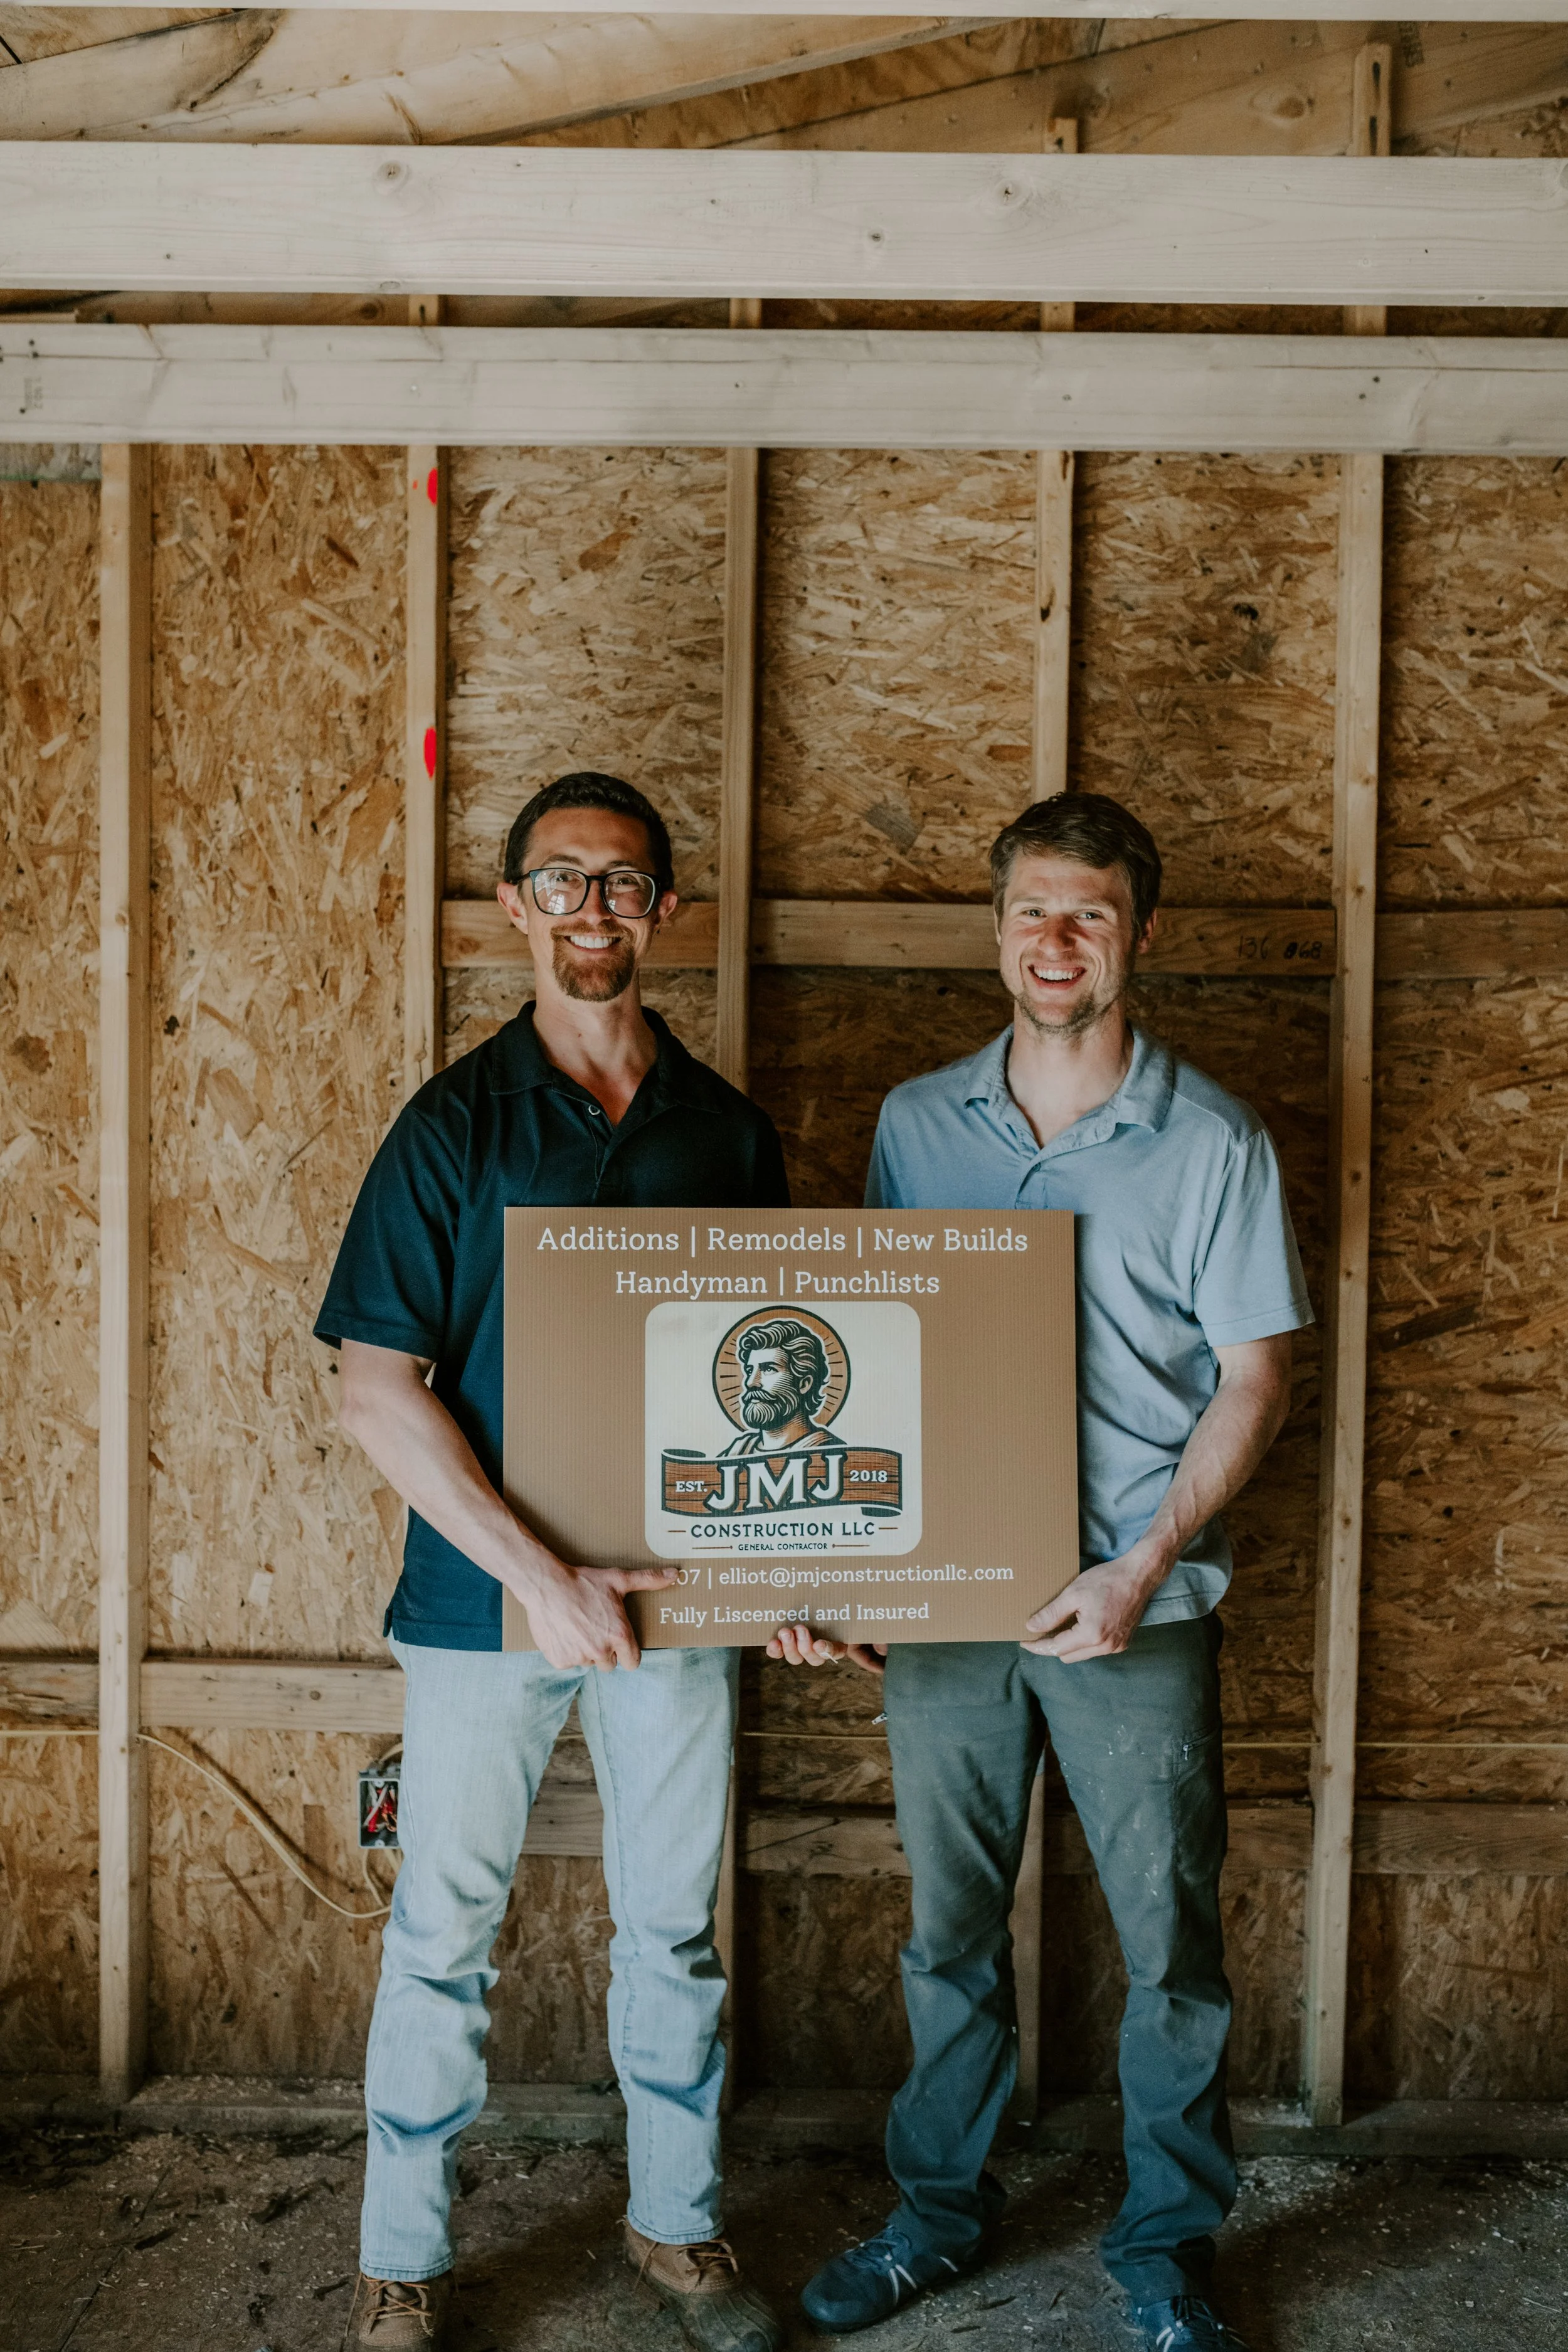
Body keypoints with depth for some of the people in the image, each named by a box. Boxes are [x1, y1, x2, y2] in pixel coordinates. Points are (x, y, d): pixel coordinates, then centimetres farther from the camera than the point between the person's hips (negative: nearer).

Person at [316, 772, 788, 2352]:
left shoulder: (729, 1130, 3)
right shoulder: (456, 1123, -6)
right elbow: (379, 1390, -12)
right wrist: (541, 1573, -19)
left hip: (678, 1594, 3)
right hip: (483, 1591, -2)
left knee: (674, 1927, 16)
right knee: (443, 1934, 10)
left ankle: (676, 2225, 37)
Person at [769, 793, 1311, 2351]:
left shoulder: (1210, 1141, -4)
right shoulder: (915, 1124, 4)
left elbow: (1254, 1376, -3)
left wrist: (1144, 1566, -14)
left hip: (1135, 1604, -2)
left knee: (1169, 1942, 9)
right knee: (950, 1928, 16)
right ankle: (940, 2209, 36)